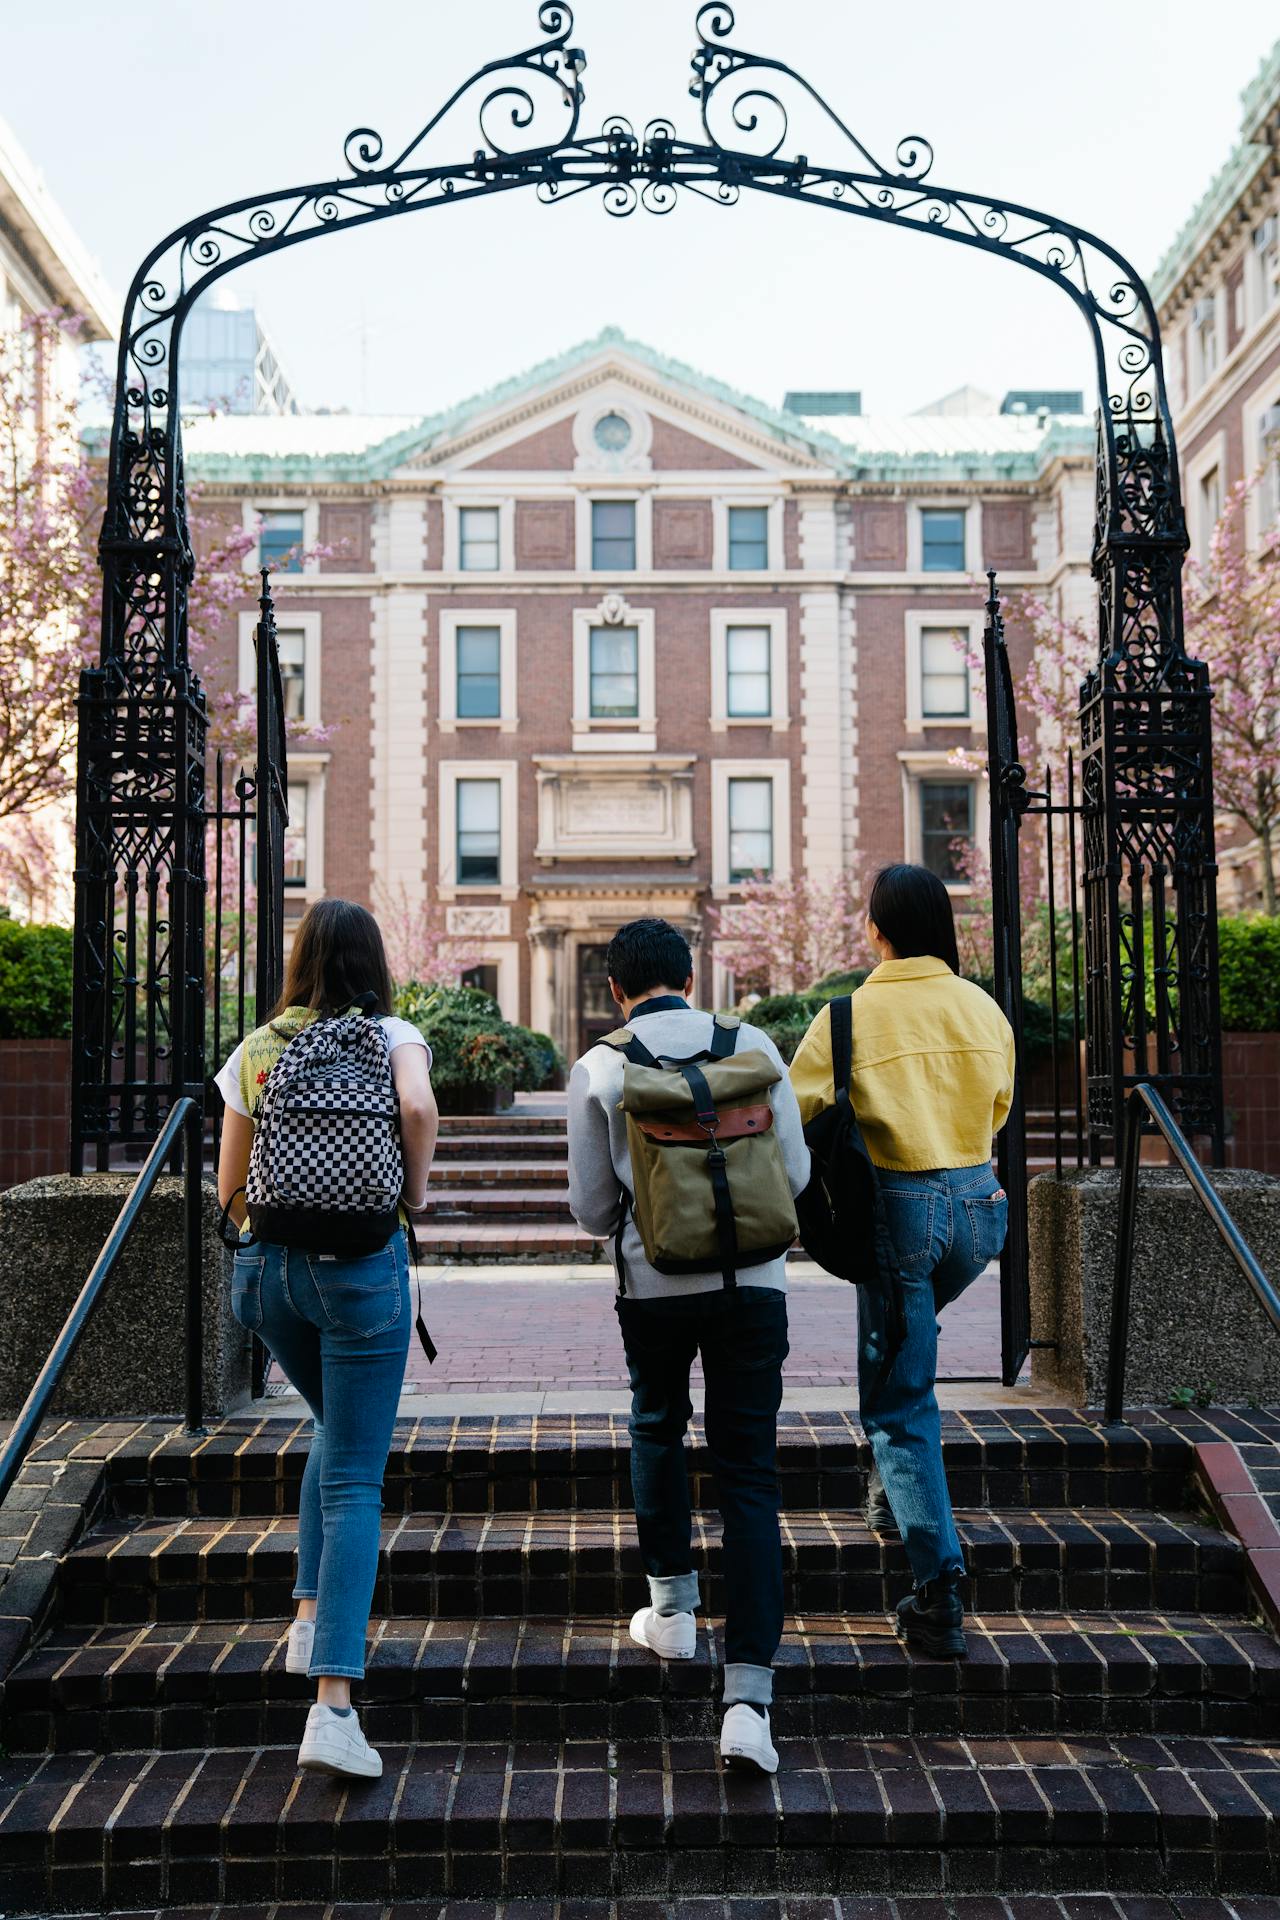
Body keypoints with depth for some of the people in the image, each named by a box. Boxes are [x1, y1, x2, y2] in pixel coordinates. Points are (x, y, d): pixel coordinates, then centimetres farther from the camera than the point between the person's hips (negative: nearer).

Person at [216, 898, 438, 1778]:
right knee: (355, 1479, 0)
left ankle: (313, 1615, 23)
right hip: (362, 1264, -4)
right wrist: (415, 1192, -6)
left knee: (337, 1432, 28)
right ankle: (333, 1706, -7)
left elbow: (230, 1191, 9)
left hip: (266, 1269, 4)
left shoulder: (254, 1051, 9)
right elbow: (419, 1108, -22)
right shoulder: (391, 1037, 0)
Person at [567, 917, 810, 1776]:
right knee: (749, 1476, 4)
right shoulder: (753, 1045, 0)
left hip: (656, 1283, 0)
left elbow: (592, 1210, 1)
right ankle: (748, 1697, -2)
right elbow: (795, 1171, 4)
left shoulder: (597, 1071, -2)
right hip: (753, 1280, 1)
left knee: (656, 1430, 27)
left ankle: (673, 1607, 35)